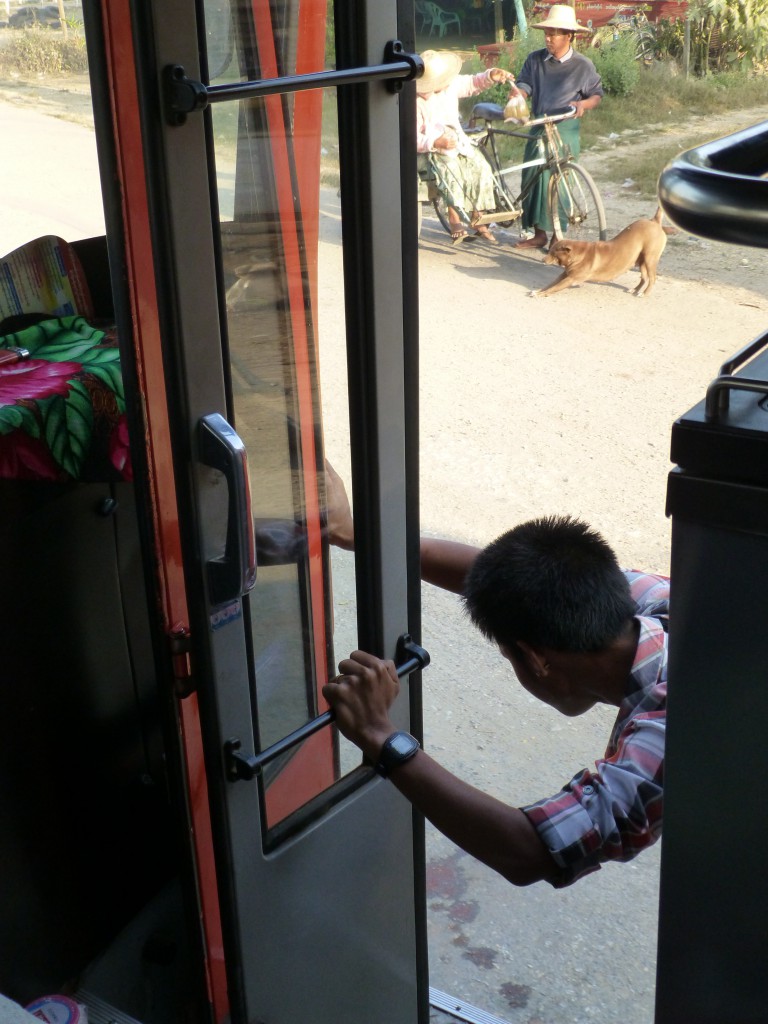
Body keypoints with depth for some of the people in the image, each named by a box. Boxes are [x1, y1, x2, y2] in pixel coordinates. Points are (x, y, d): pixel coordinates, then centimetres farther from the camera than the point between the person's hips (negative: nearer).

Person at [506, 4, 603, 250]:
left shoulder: (583, 65, -3)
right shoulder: (535, 59, 3)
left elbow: (597, 95, 5)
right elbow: (524, 85, 0)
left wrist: (583, 104, -18)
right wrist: (517, 94, -24)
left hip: (566, 130, -3)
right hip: (539, 128, 3)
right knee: (532, 178, 1)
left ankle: (558, 236, 8)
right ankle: (538, 233, 12)